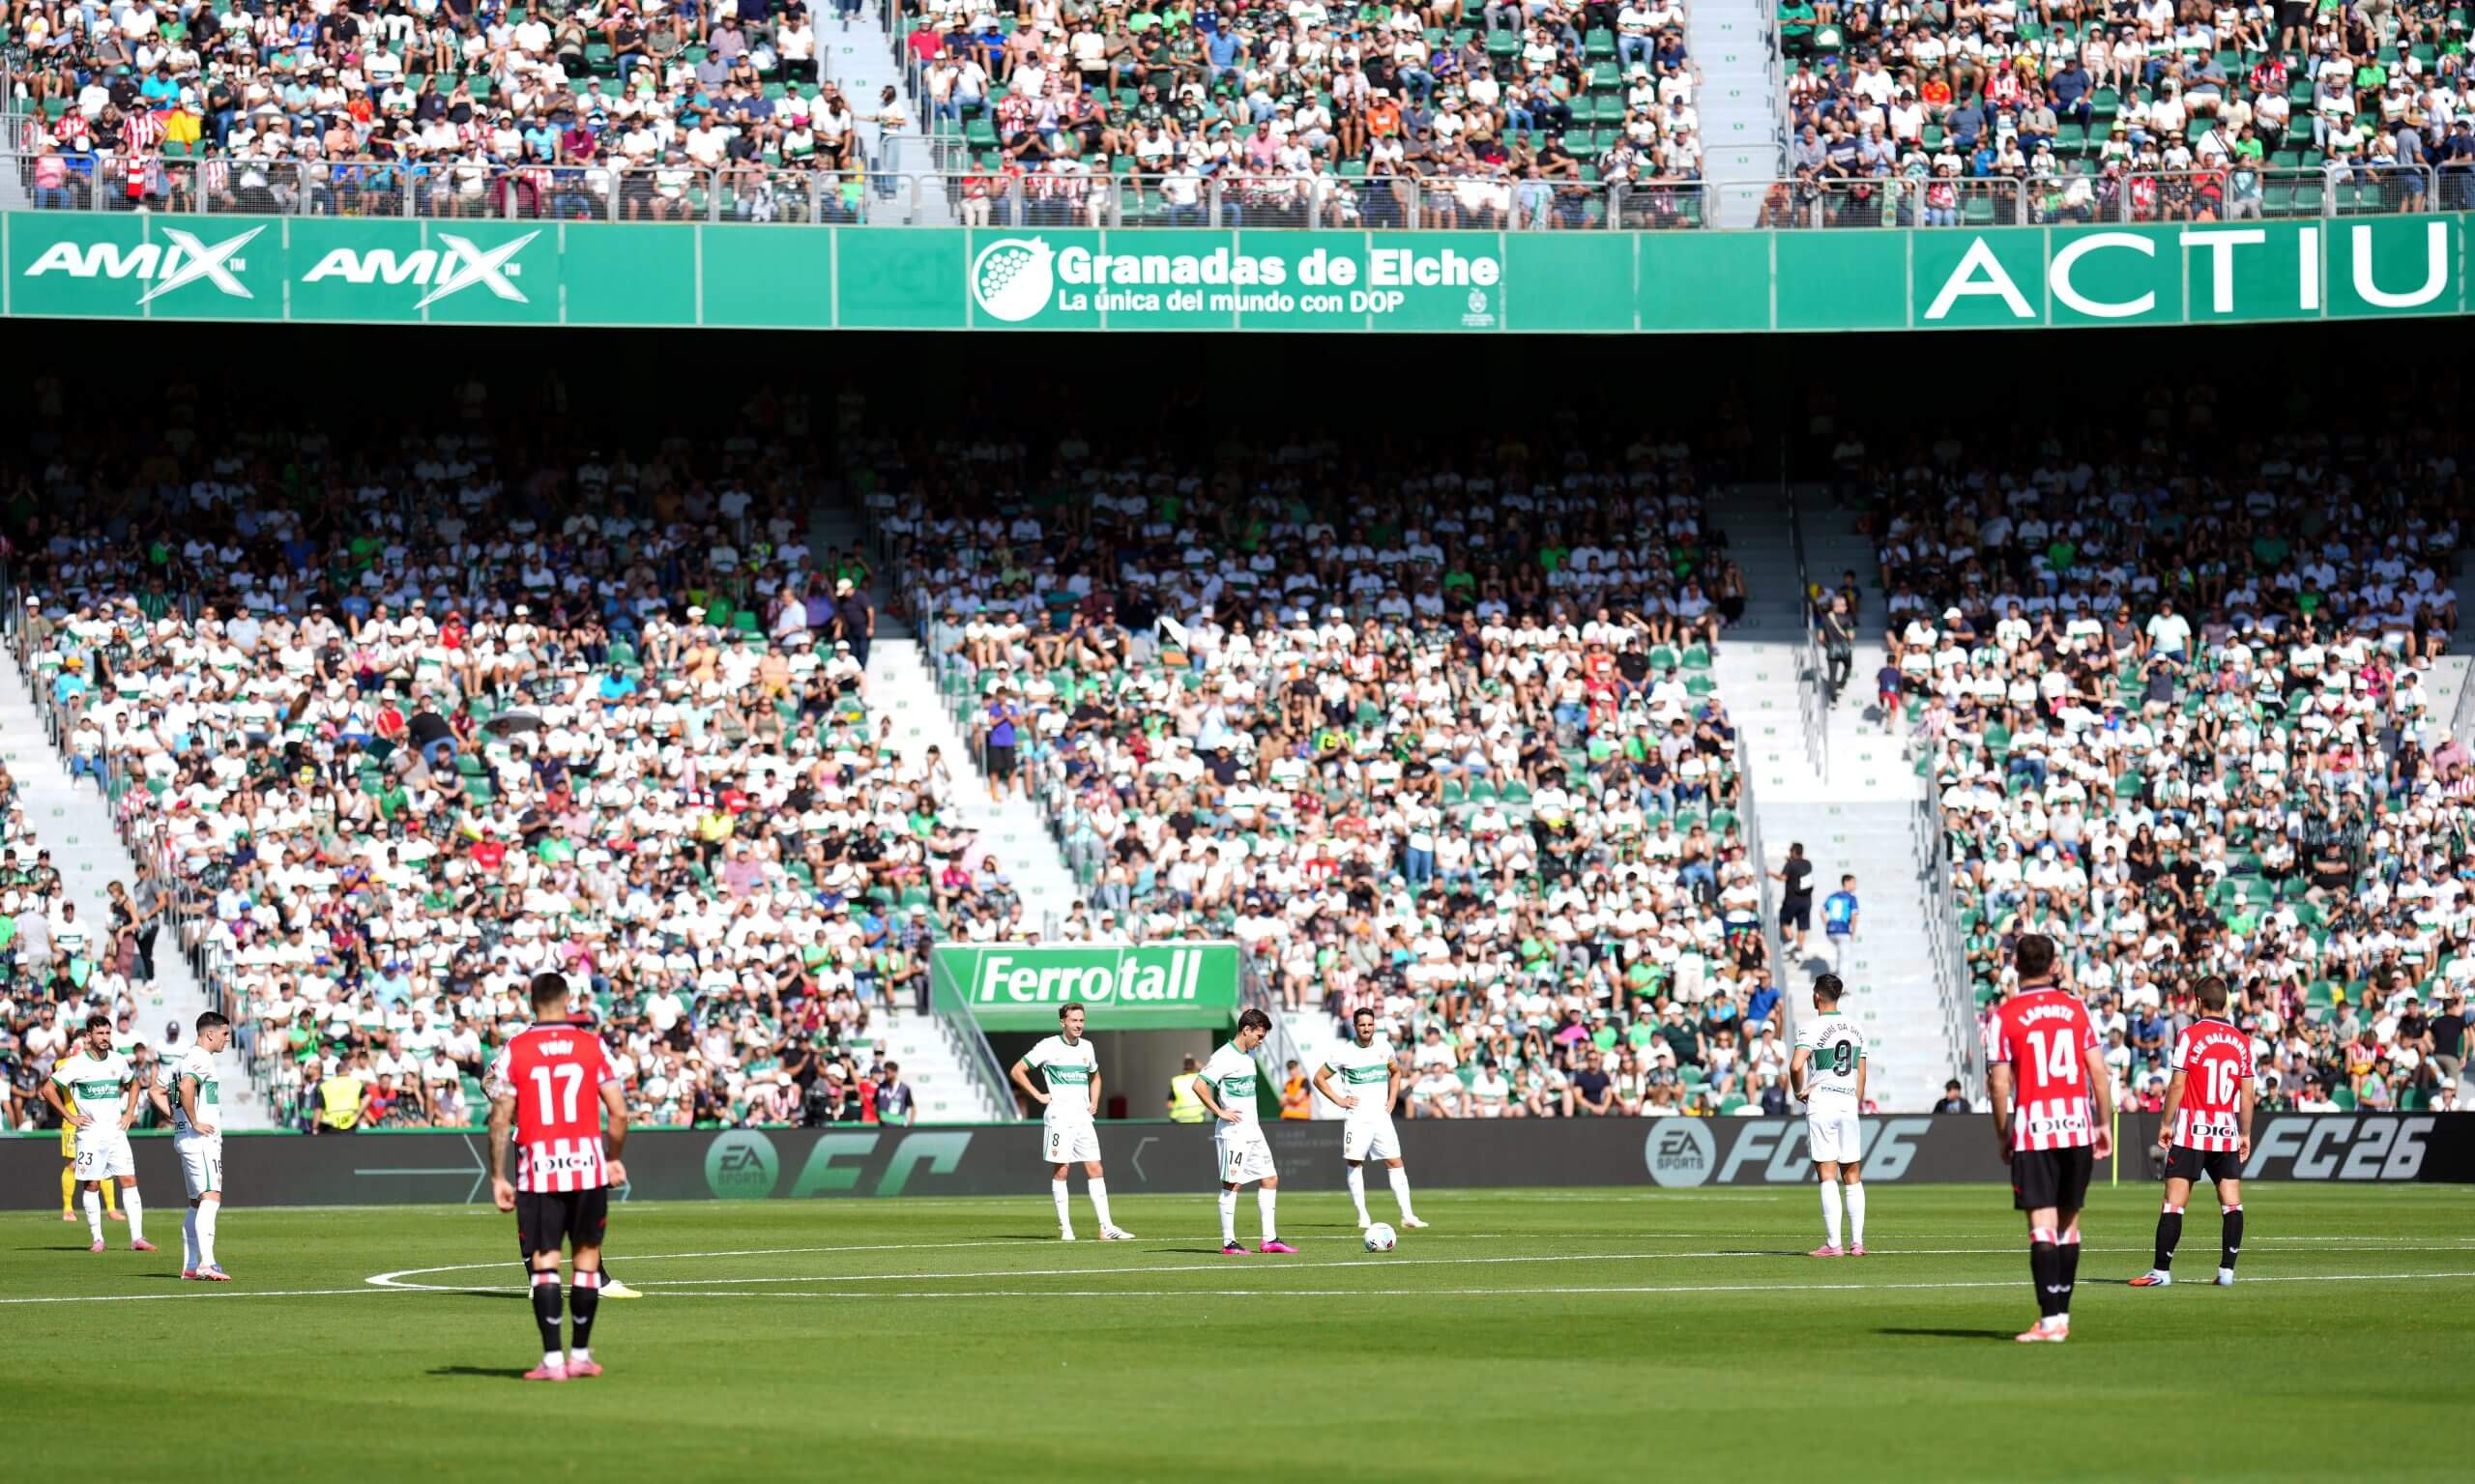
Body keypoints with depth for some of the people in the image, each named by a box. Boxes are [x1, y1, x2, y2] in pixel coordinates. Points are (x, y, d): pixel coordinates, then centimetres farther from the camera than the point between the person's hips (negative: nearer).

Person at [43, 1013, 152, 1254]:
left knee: (129, 1181, -6)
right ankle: (97, 1239, 8)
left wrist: (129, 1113, 12)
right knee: (92, 1186, 0)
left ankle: (137, 1238, -9)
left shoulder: (118, 1061, 7)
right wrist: (70, 1117, -7)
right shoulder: (76, 1064, -6)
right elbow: (48, 1090, -4)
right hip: (90, 1132, -3)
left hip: (116, 1132, 3)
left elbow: (133, 1084, 26)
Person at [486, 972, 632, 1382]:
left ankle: (552, 1359, -5)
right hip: (587, 1164, 1)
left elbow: (500, 1120, -5)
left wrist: (498, 1177, 1)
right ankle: (580, 1355, 14)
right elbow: (619, 1112, 0)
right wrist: (614, 1159, 15)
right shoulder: (592, 1044, 2)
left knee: (544, 1262, 1)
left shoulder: (513, 1051, -1)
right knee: (587, 1256, 11)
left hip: (538, 1169, -1)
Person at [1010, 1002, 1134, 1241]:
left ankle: (1106, 1227, -2)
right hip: (1059, 1116, -5)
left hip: (1083, 1116, 5)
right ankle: (1064, 1228, 1)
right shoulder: (1048, 1047, -4)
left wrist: (1094, 1103, 15)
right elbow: (1017, 1071, -2)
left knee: (1096, 1170, -1)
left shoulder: (1087, 1047, 12)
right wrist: (1038, 1096, -7)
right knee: (1061, 1170, -4)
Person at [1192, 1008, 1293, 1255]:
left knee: (1270, 1179, 7)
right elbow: (1199, 1086, -22)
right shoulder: (1224, 1057, -14)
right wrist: (1219, 1112, -19)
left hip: (1253, 1131, 9)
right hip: (1232, 1132, -9)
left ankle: (1270, 1239, 11)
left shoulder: (1250, 1055, 13)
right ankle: (1228, 1243, -1)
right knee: (1231, 1184, -5)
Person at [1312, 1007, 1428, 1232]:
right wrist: (1338, 1100, -7)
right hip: (1357, 1118, -3)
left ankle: (1407, 1215, -3)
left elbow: (1396, 1072, 24)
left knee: (1395, 1162, -2)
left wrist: (1392, 1099, 11)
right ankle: (1363, 1217, 0)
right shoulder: (1343, 1052, -5)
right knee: (1355, 1163, -6)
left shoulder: (1383, 1047, 6)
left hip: (1381, 1116, 3)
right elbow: (1319, 1078, 2)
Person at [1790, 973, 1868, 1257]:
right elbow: (1861, 1074, 14)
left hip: (1821, 1105, -5)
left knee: (1828, 1177, -5)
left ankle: (1833, 1243, -8)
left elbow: (1796, 1065, -22)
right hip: (1849, 1105, 5)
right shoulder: (1854, 1029, 10)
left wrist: (1798, 1092, -5)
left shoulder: (1812, 1028, -8)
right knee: (1853, 1177, 8)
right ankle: (1857, 1242, 6)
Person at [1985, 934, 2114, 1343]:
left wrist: (2003, 1136, 5)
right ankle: (2061, 1314, 16)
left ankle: (2051, 1320, -14)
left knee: (2042, 1226, -6)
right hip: (2077, 1126, 3)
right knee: (2068, 1223, 13)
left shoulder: (2004, 1017, -3)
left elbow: (1999, 1084, -5)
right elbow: (2098, 1071, 4)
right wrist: (2105, 1124, 11)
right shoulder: (2076, 1007, 5)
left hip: (2032, 1131, -3)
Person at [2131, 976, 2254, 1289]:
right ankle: (2227, 1270, 3)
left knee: (2174, 1203, -3)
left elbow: (2177, 1085, -7)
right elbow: (2247, 1094, 7)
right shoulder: (2241, 1041, 6)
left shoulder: (2189, 1036, -6)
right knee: (2232, 1203, 6)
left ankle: (2161, 1271, -4)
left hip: (2191, 1133, -4)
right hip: (2226, 1133, 4)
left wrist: (2166, 1123, 1)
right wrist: (2246, 1134, 14)